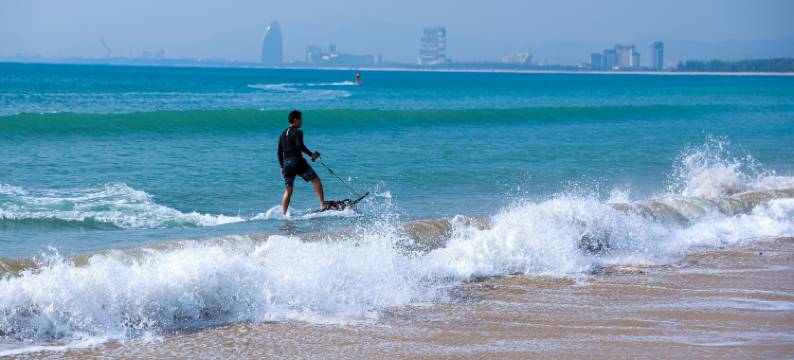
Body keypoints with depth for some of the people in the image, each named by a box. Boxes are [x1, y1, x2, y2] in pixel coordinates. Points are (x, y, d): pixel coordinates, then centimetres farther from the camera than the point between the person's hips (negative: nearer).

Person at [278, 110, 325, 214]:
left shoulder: (283, 134, 19)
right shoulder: (297, 132, -4)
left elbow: (279, 153, 19)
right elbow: (300, 145, -20)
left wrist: (282, 167, 22)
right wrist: (311, 154, -12)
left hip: (286, 164, 7)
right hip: (297, 162, -7)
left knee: (288, 190, 10)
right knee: (316, 180, 1)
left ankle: (283, 214, 3)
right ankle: (323, 205, -11)